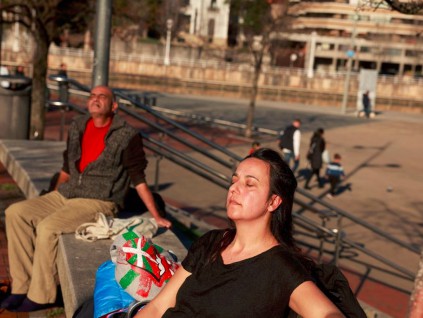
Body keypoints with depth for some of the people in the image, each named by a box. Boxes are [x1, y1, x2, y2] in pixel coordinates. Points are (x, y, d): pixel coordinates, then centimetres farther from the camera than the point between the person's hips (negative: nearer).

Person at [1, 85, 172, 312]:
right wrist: (51, 202, 19)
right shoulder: (77, 127, 10)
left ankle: (40, 296, -9)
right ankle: (23, 285, -4)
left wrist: (156, 217, -6)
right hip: (65, 196, 7)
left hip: (99, 203, -7)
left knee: (47, 227, -27)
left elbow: (138, 180, -5)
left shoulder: (127, 136, -8)